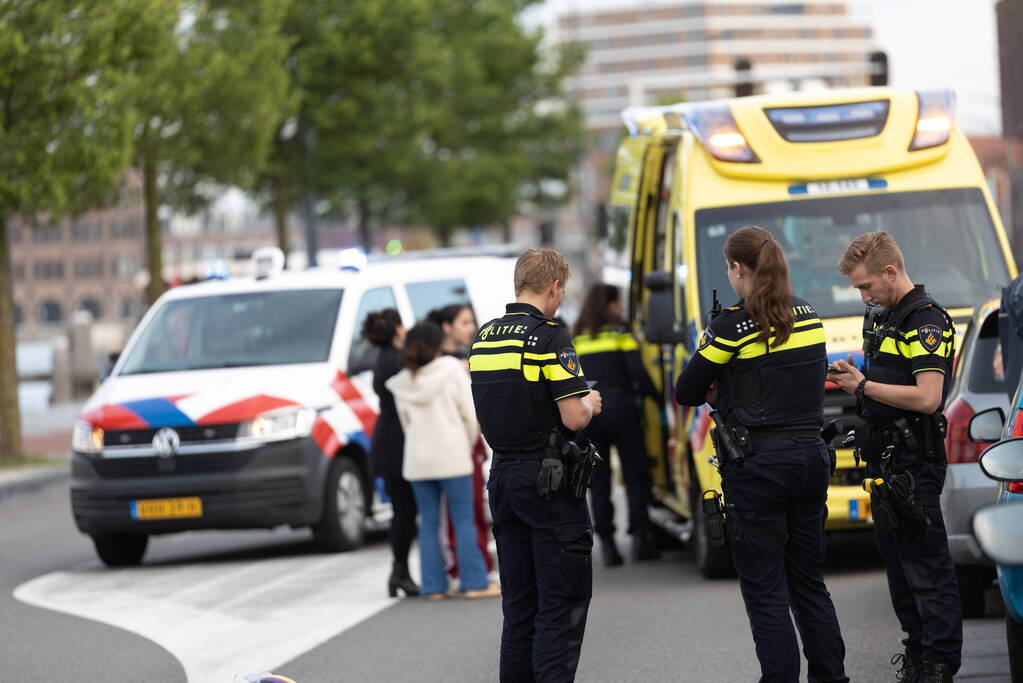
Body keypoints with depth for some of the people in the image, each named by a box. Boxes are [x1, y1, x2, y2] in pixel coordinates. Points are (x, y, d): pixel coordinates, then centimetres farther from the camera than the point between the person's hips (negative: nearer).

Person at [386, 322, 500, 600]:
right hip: (452, 455, -3)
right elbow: (470, 414, -4)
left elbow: (405, 421, 8)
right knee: (463, 519, 0)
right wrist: (469, 444, 11)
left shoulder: (403, 382, 7)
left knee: (428, 523, 7)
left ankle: (434, 585, 4)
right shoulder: (452, 370, -3)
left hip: (417, 459, 3)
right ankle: (475, 583, -2)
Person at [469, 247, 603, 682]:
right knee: (563, 601, -3)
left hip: (502, 475, 7)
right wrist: (590, 402, 2)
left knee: (518, 602, 12)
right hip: (547, 479, -7)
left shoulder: (482, 339, 9)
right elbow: (574, 418, -19)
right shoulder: (549, 338, -14)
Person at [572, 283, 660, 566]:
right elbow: (637, 372, -7)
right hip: (618, 405, -4)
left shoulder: (576, 338, 12)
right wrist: (657, 397, 2)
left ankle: (606, 542, 2)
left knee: (598, 479, 6)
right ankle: (640, 535, -4)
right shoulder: (620, 331, 0)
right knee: (635, 472, 3)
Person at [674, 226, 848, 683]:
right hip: (810, 457, 7)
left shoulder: (733, 326, -12)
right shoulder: (809, 318, 8)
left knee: (764, 590, -1)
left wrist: (716, 389, 15)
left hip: (758, 467, -7)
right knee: (809, 582, 16)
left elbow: (686, 393, -6)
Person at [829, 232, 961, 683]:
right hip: (885, 460, 10)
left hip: (915, 465, -10)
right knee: (896, 560, 14)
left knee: (926, 565, -7)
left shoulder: (927, 321, -14)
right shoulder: (885, 319, 16)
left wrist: (865, 386, -16)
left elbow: (927, 397, -24)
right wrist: (852, 380, 7)